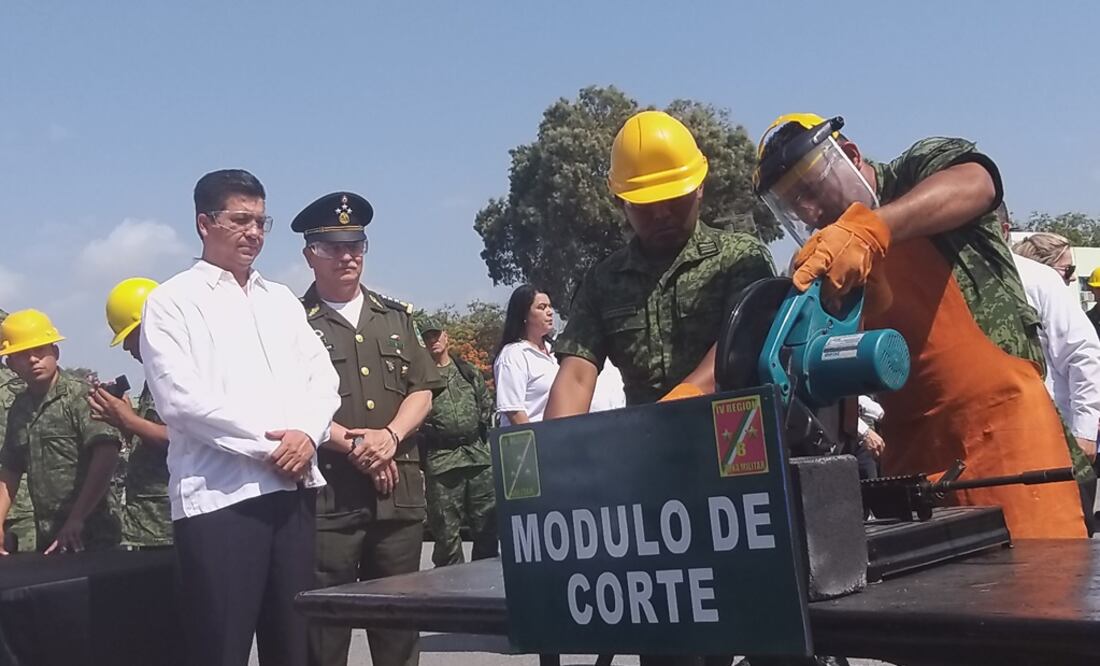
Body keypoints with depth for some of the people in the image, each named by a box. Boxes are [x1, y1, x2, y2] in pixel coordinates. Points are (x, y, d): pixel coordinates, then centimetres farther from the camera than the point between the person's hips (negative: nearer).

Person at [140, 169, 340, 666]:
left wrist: (306, 434, -9)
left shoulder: (281, 300, 19)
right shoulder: (172, 302, 2)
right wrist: (268, 443, -10)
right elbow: (181, 399, -10)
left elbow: (321, 378, 12)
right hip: (218, 494, -5)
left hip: (292, 488, 6)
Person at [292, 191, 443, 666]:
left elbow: (421, 390, 11)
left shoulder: (396, 317, 16)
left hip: (400, 491, 4)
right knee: (325, 625, 0)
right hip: (329, 493, -4)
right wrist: (352, 445, -14)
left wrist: (389, 436, -7)